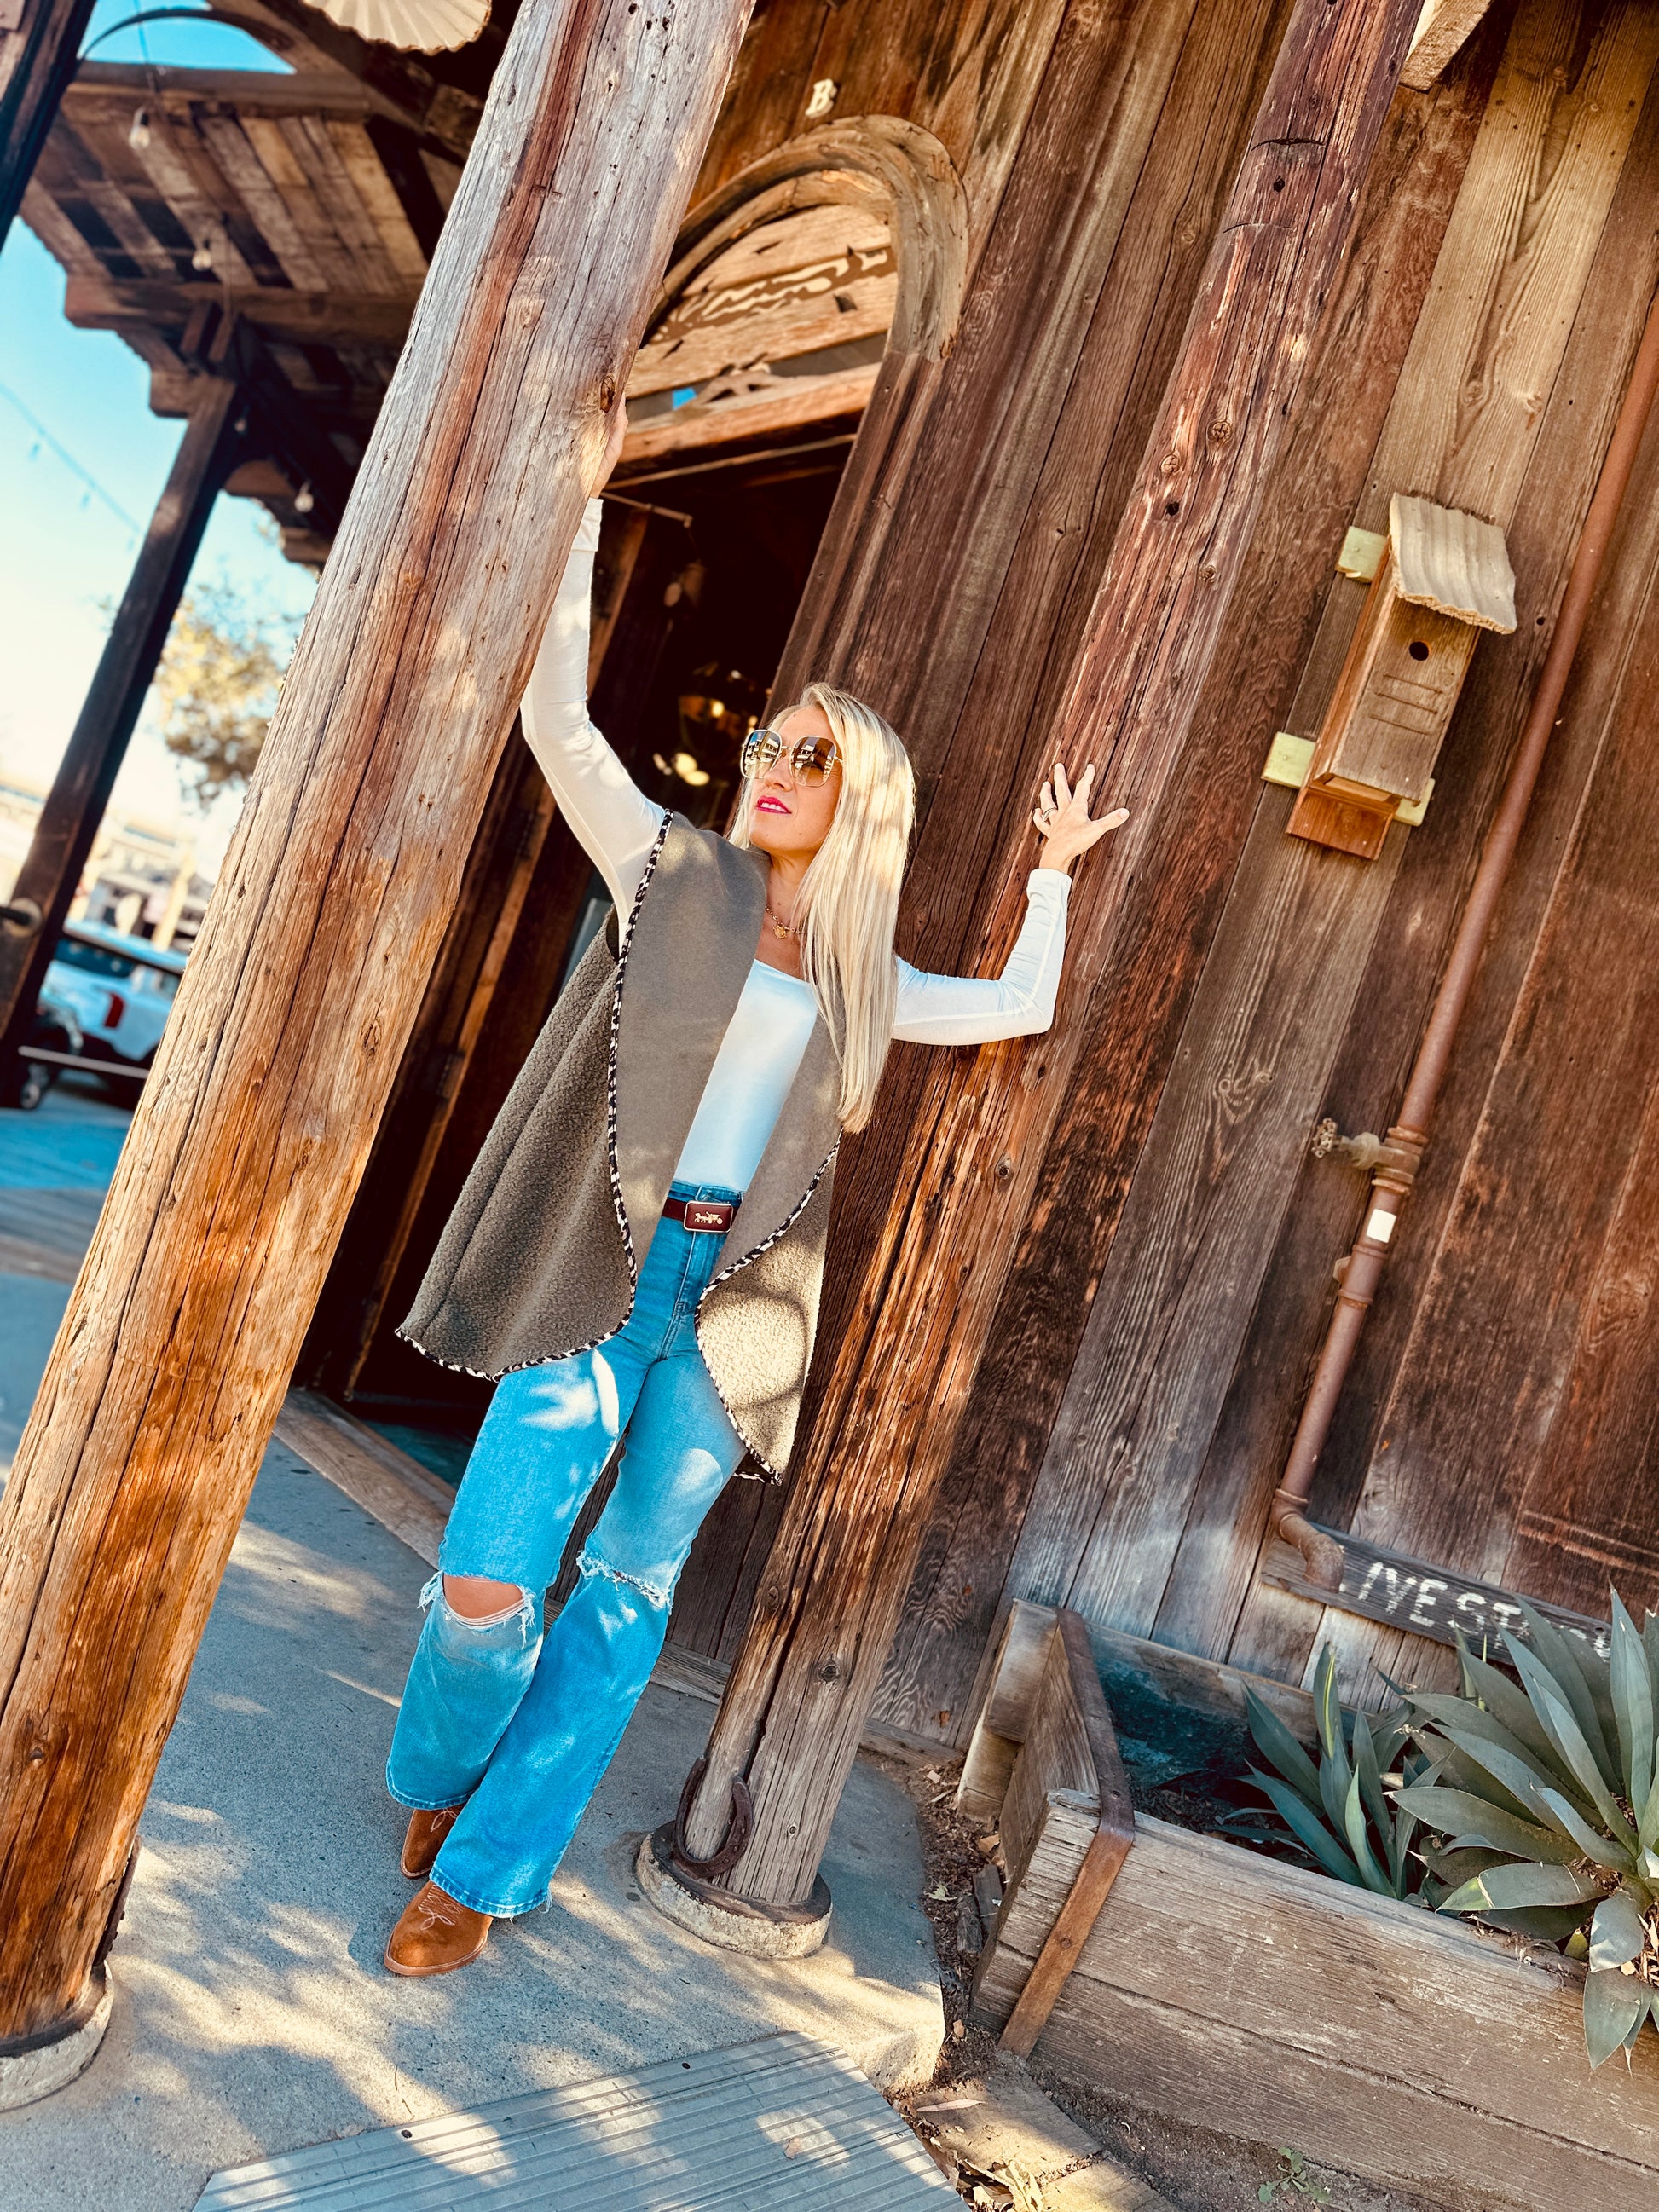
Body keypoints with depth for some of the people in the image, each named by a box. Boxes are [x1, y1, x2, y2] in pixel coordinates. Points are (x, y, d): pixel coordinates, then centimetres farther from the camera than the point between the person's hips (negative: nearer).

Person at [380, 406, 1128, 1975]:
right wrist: (578, 501, -5)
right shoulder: (676, 873, 5)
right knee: (486, 1582, -7)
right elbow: (556, 713, -3)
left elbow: (1018, 1006, 25)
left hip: (732, 1303, 3)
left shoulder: (860, 975, 14)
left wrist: (1052, 870, 27)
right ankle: (435, 1784, 26)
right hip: (602, 1273, -3)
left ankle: (484, 1873, 20)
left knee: (626, 1593, 4)